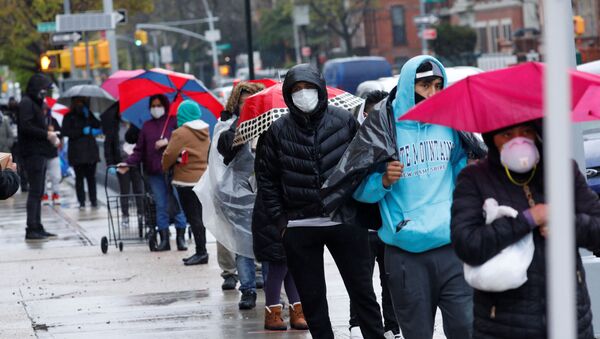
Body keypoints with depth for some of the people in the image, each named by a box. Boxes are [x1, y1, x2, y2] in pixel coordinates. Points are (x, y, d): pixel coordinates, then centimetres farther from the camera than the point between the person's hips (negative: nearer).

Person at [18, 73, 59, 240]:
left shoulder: (35, 103, 20)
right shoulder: (26, 103, -10)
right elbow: (26, 126, -21)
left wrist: (50, 135, 6)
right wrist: (47, 135, -16)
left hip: (39, 153, 10)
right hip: (32, 153, -10)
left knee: (38, 192, 11)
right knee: (35, 191, -10)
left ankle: (37, 228, 15)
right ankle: (32, 229, -11)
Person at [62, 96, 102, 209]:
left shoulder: (89, 114, 14)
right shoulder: (69, 117, 4)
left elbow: (97, 125, 1)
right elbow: (66, 132, -8)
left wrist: (88, 115, -11)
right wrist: (82, 131, -13)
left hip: (90, 149, 2)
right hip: (77, 152, -2)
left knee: (91, 176, 0)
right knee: (79, 177, -2)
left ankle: (94, 200, 2)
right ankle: (81, 202, 1)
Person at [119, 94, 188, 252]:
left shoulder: (174, 122, 3)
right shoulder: (147, 126, 14)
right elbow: (140, 150, 11)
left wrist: (168, 142, -14)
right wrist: (128, 163, -1)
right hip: (154, 173, 4)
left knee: (178, 204, -4)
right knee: (161, 206, 5)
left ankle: (181, 238, 3)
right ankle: (164, 240, 8)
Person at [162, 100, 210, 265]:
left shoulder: (181, 133, -14)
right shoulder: (205, 132, 9)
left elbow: (169, 155, -13)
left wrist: (165, 167, 6)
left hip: (187, 180, -8)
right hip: (203, 178, 8)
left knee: (193, 217, -6)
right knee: (199, 216, 12)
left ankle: (201, 252, -9)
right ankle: (201, 252, 15)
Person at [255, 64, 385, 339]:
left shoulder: (345, 121, 1)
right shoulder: (277, 131, 1)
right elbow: (266, 179, 6)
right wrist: (280, 220, 0)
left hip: (345, 221, -1)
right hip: (299, 228, 1)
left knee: (362, 291, 4)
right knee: (312, 299, 7)